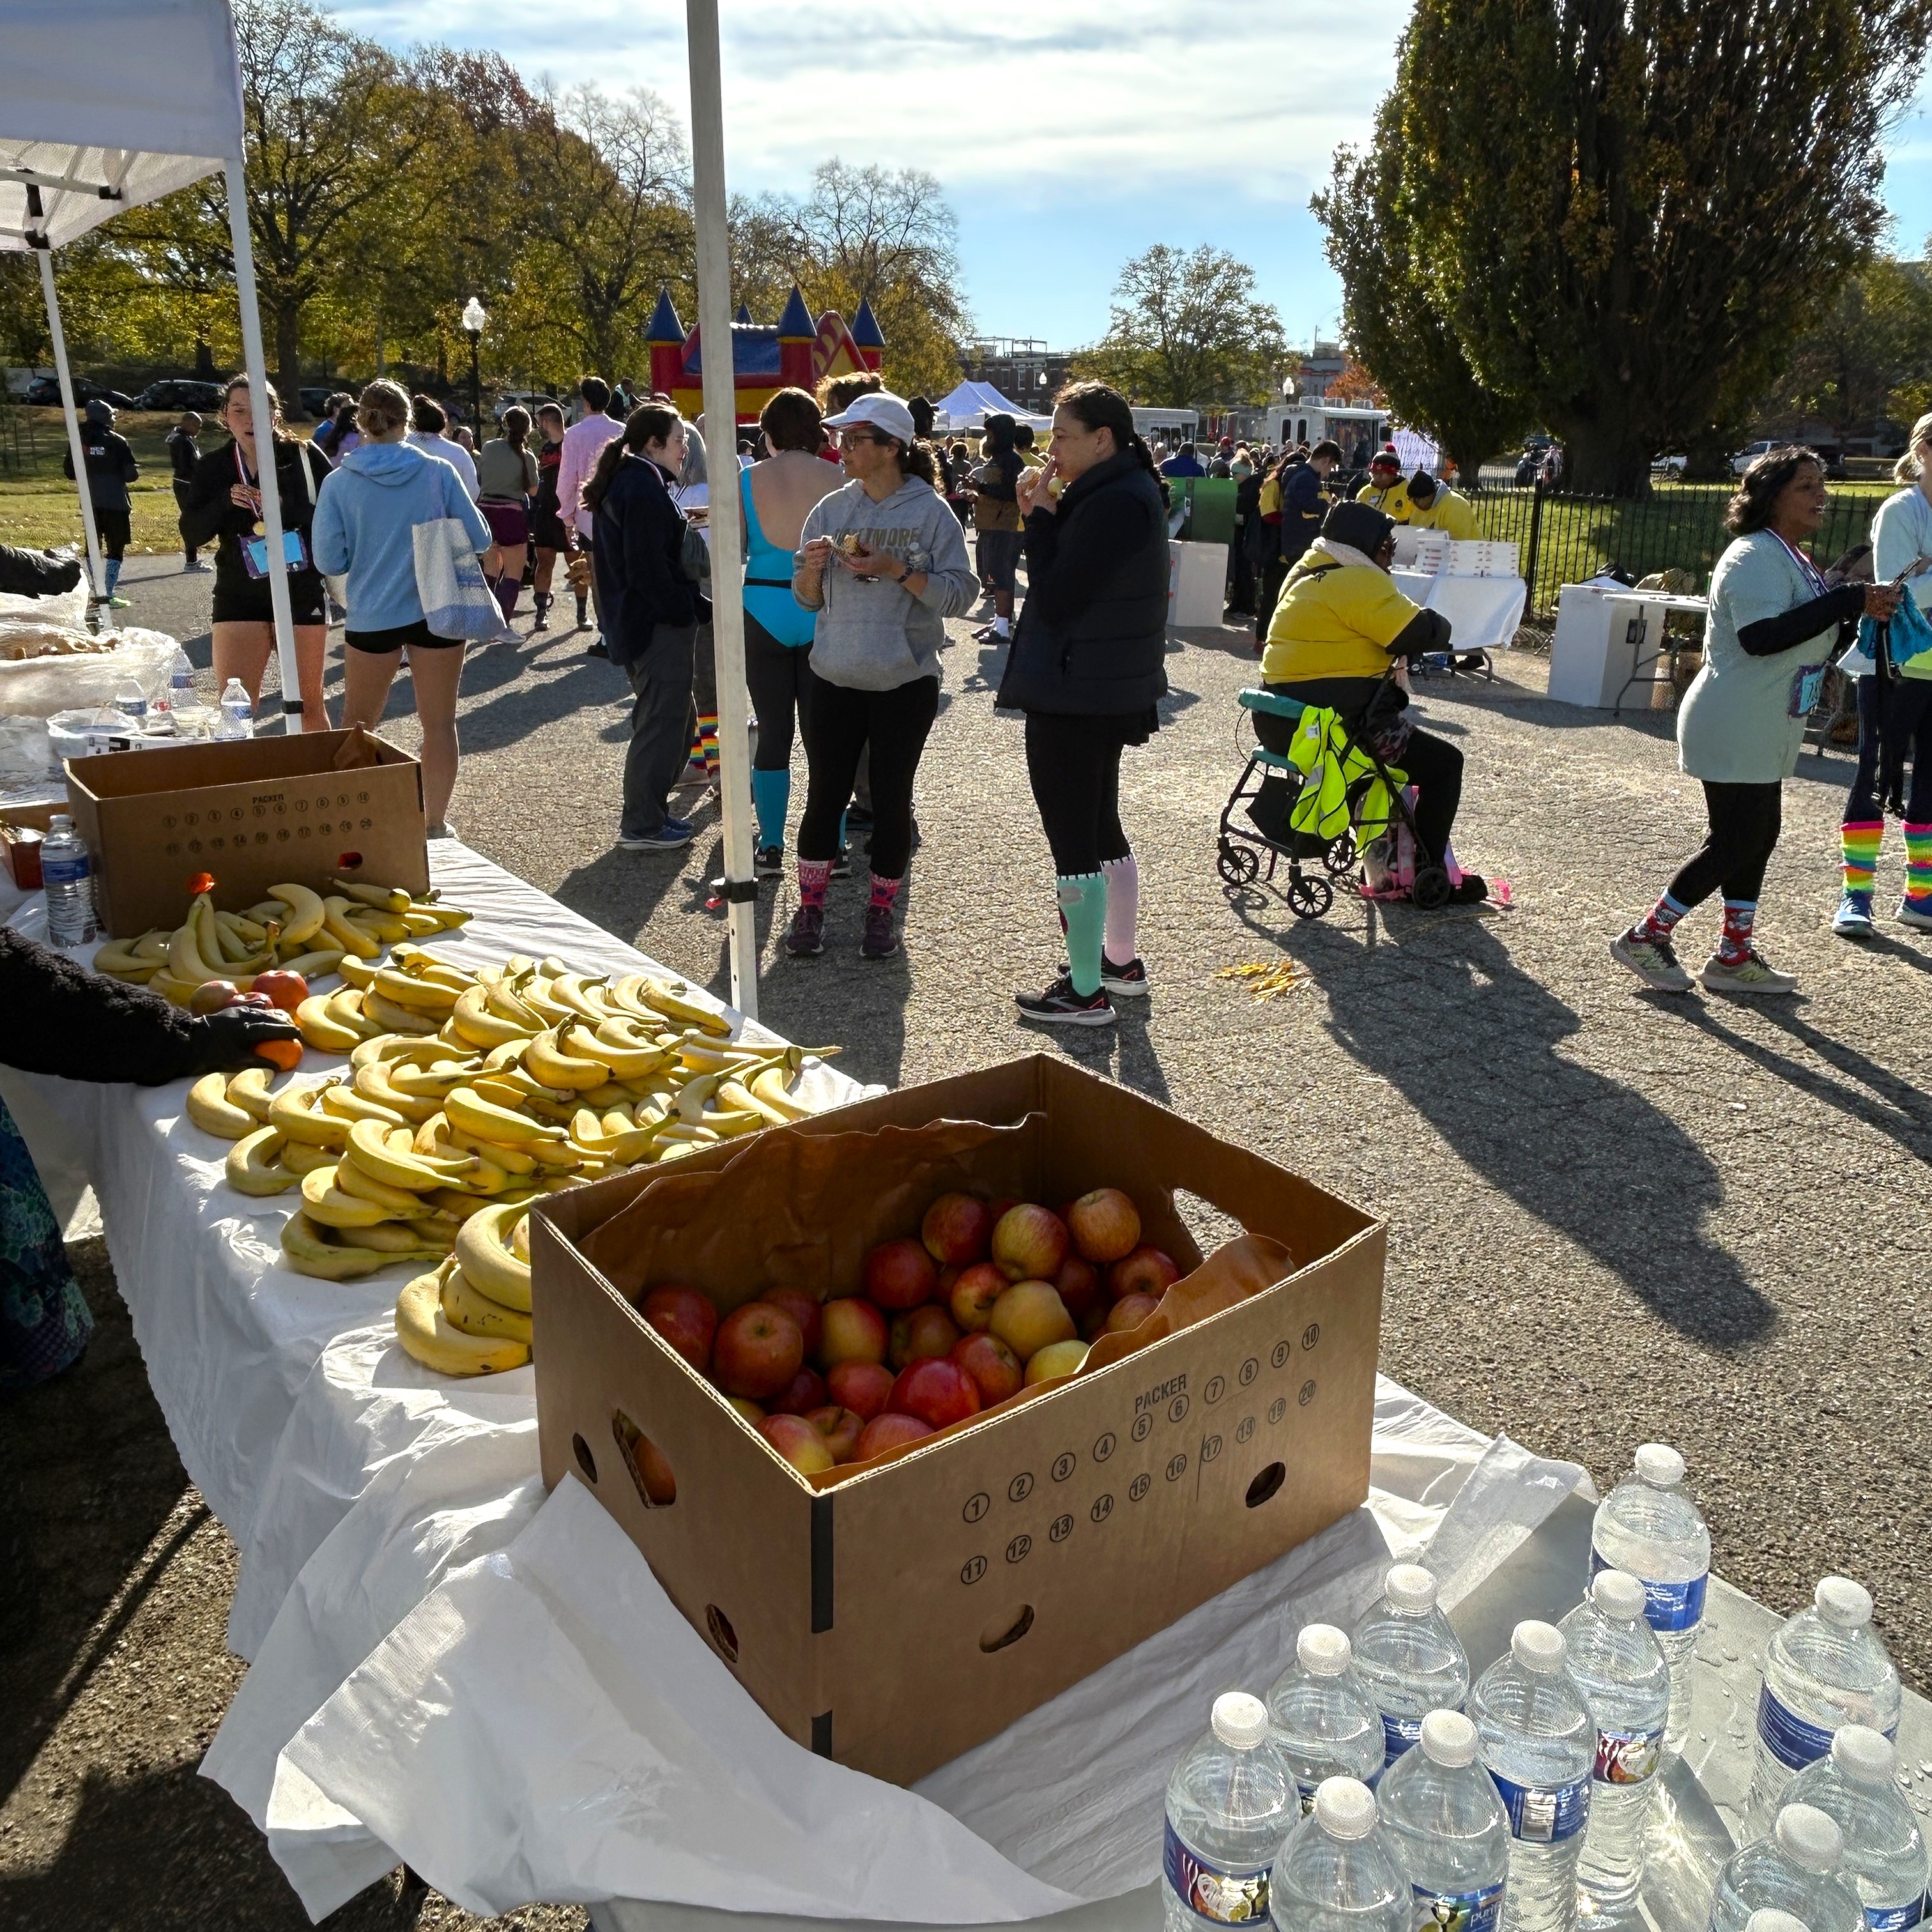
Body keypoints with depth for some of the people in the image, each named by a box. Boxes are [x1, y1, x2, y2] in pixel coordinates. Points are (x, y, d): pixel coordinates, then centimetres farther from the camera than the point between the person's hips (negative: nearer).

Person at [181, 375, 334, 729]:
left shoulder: (305, 456, -4)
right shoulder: (213, 466, 3)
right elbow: (191, 530, 0)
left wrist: (286, 507, -23)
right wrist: (226, 501, -17)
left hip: (301, 593, -1)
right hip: (239, 596, 2)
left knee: (309, 704, 11)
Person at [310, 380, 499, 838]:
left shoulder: (338, 483, -6)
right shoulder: (439, 472, -6)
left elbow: (330, 561, -6)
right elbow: (480, 538, -2)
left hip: (372, 615, 1)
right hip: (439, 610, 0)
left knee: (356, 726, 16)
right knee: (440, 723, 10)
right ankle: (436, 824, 14)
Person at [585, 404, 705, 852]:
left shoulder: (620, 481, 16)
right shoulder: (645, 487, -16)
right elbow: (649, 568, -22)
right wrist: (695, 609, -16)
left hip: (630, 620, 11)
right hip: (658, 624, -11)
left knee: (674, 716, 19)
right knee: (662, 721, -3)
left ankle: (651, 810, 26)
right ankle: (641, 827, 3)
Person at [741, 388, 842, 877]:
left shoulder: (747, 481, -4)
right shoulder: (833, 479, -4)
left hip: (764, 611, 0)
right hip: (822, 612, 0)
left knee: (773, 733, 8)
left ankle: (771, 849, 13)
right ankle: (830, 846, 11)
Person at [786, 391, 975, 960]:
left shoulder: (931, 512, -6)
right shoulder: (831, 509, 5)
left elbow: (958, 595, -11)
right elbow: (808, 598, 8)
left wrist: (896, 570, -21)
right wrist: (812, 568, -13)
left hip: (905, 682, -3)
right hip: (834, 678, 3)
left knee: (891, 798, 5)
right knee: (825, 794, 6)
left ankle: (881, 912, 21)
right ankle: (810, 908, 19)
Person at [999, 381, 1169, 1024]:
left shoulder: (1112, 505, -20)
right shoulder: (1128, 491, 13)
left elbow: (1053, 597, -22)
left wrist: (1040, 515, -12)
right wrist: (1044, 515, 1)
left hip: (1074, 700, -11)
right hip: (1107, 695, 11)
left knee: (1073, 842, -2)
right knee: (1101, 830, 20)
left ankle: (1086, 991, 7)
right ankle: (1120, 960, 33)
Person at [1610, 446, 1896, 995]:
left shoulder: (1792, 559, 16)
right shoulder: (1755, 556, -17)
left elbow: (1802, 631, 20)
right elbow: (1761, 636, -30)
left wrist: (1861, 603, 5)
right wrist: (1849, 602, -28)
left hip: (1765, 733, 10)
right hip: (1734, 731, -10)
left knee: (1757, 837, 12)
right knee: (1733, 842, -7)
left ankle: (1735, 956, 21)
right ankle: (1645, 938, 5)